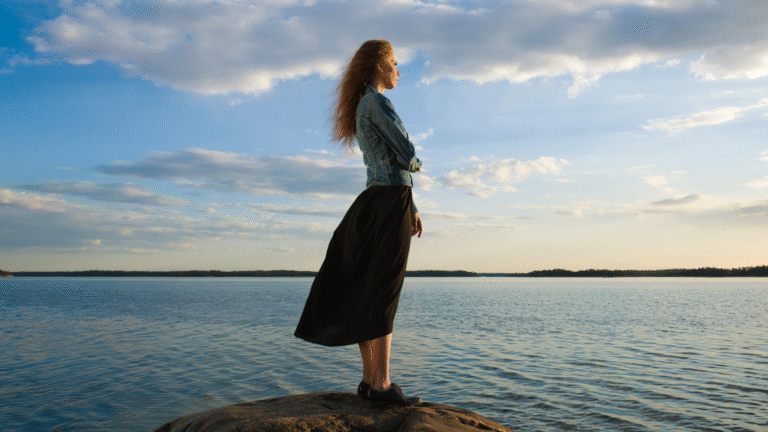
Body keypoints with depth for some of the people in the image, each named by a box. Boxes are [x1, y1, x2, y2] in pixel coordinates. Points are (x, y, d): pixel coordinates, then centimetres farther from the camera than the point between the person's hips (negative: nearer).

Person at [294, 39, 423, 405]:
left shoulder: (364, 109, 24)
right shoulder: (376, 101, -7)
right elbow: (406, 154, -15)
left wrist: (412, 208, 21)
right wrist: (416, 163, 10)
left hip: (377, 204, 10)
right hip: (390, 202, -10)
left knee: (367, 295, 6)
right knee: (384, 295, -9)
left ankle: (370, 379, 12)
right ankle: (382, 384, -5)